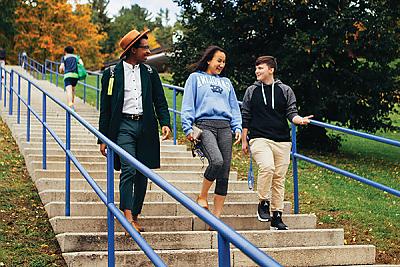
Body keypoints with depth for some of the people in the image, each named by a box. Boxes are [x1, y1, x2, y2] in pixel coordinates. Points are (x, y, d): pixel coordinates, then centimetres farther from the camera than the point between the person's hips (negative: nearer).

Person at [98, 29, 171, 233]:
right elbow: (105, 108, 4)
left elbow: (160, 101, 12)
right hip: (123, 126, -4)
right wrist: (103, 138, 1)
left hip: (145, 127, 4)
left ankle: (135, 216, 15)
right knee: (128, 169, -17)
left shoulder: (150, 73, 12)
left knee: (142, 174, 5)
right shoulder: (112, 73, 3)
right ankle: (127, 217, -18)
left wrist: (165, 123, -7)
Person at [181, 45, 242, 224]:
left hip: (225, 127, 5)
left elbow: (234, 107, 25)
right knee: (216, 161, -29)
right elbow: (187, 105, 6)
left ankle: (217, 216, 2)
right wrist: (188, 127, -6)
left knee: (224, 173, -4)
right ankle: (202, 197, -6)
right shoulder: (195, 78, 14)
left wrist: (237, 127, 10)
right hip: (204, 125, -4)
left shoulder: (226, 82, 27)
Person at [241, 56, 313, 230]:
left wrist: (299, 120, -16)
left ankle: (277, 217, 10)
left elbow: (291, 112, 6)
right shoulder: (252, 91, 10)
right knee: (267, 167, -28)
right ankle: (263, 203, -11)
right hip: (259, 139, -2)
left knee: (279, 178, 3)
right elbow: (245, 117, 12)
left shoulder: (285, 91, 11)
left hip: (282, 141, 2)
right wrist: (244, 140, 8)